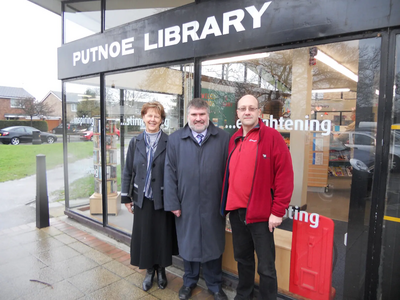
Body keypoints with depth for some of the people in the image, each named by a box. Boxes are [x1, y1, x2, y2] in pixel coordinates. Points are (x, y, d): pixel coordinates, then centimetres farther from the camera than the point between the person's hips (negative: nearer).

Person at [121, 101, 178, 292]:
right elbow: (128, 172, 7)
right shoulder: (135, 143, 4)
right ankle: (149, 271, 32)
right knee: (144, 236, 10)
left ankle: (161, 270, 33)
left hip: (162, 199, -2)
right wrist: (126, 197, 5)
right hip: (142, 198, 2)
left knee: (162, 236, 10)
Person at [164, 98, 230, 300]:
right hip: (186, 204, 1)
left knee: (213, 244, 14)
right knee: (188, 243, 16)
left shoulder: (223, 138, -1)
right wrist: (172, 202, -3)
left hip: (213, 204, 0)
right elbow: (170, 173, 0)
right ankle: (189, 281, 40)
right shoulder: (175, 139, 2)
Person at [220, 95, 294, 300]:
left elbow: (285, 175, -12)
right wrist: (227, 204, 11)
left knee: (266, 266, 6)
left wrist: (277, 211, -14)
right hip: (236, 210, 6)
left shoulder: (272, 137, -9)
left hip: (260, 213, -6)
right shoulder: (234, 140, 9)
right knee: (242, 258, 22)